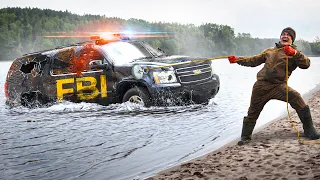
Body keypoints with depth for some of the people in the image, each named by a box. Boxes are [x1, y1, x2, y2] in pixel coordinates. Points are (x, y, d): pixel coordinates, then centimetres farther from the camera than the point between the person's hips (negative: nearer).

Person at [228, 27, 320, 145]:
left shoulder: (295, 54, 7)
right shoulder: (270, 51, 21)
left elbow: (306, 64, -12)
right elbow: (254, 61, 28)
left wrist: (294, 53, -27)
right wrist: (238, 60, 19)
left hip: (279, 86, -4)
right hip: (261, 85, 4)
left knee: (296, 98, -26)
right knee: (252, 112, 8)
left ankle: (309, 130, -12)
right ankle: (245, 136, 28)